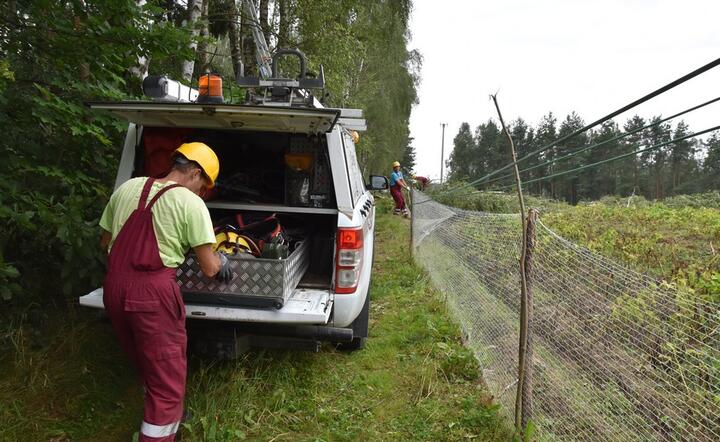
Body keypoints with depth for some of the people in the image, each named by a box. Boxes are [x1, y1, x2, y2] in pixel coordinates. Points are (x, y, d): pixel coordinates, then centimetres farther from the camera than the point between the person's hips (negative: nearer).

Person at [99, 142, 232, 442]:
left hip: (114, 287, 7)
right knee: (167, 381, 7)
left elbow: (105, 241, 20)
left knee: (147, 367, 28)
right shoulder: (191, 203, -7)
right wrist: (222, 261, 16)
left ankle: (161, 415, 50)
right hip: (153, 291, -7)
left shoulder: (127, 188, 10)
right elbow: (210, 268, -6)